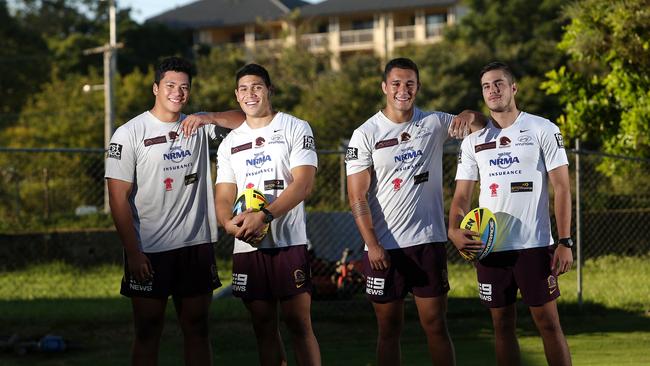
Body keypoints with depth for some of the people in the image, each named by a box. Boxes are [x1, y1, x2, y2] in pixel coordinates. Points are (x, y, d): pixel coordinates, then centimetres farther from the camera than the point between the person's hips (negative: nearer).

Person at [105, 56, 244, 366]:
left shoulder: (198, 127, 8)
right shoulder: (130, 134, -5)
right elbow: (118, 198, -7)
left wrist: (209, 117, -8)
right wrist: (133, 253, -13)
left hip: (196, 246, 4)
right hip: (149, 250, -4)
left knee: (197, 329, 8)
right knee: (148, 332, 3)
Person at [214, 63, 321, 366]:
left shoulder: (296, 128, 1)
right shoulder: (229, 143, 16)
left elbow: (303, 184, -10)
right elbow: (224, 196, 11)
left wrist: (264, 216, -21)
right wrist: (229, 222, -13)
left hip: (289, 242, -4)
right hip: (247, 246, 5)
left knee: (299, 323, -7)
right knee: (264, 326, 6)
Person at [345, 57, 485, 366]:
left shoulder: (434, 123, 5)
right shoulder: (365, 134, -2)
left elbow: (483, 127, 10)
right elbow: (357, 197, -5)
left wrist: (470, 115, -14)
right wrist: (372, 245, -14)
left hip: (428, 242, 1)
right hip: (383, 248, -1)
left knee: (435, 325, 3)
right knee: (389, 329, 6)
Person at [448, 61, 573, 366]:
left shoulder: (542, 129, 0)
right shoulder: (473, 140, 10)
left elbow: (561, 187, -3)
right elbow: (462, 195, 9)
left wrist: (565, 243, -11)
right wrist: (454, 229, -12)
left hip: (535, 245, -3)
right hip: (489, 246, 3)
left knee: (548, 322, -3)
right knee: (502, 325, 7)